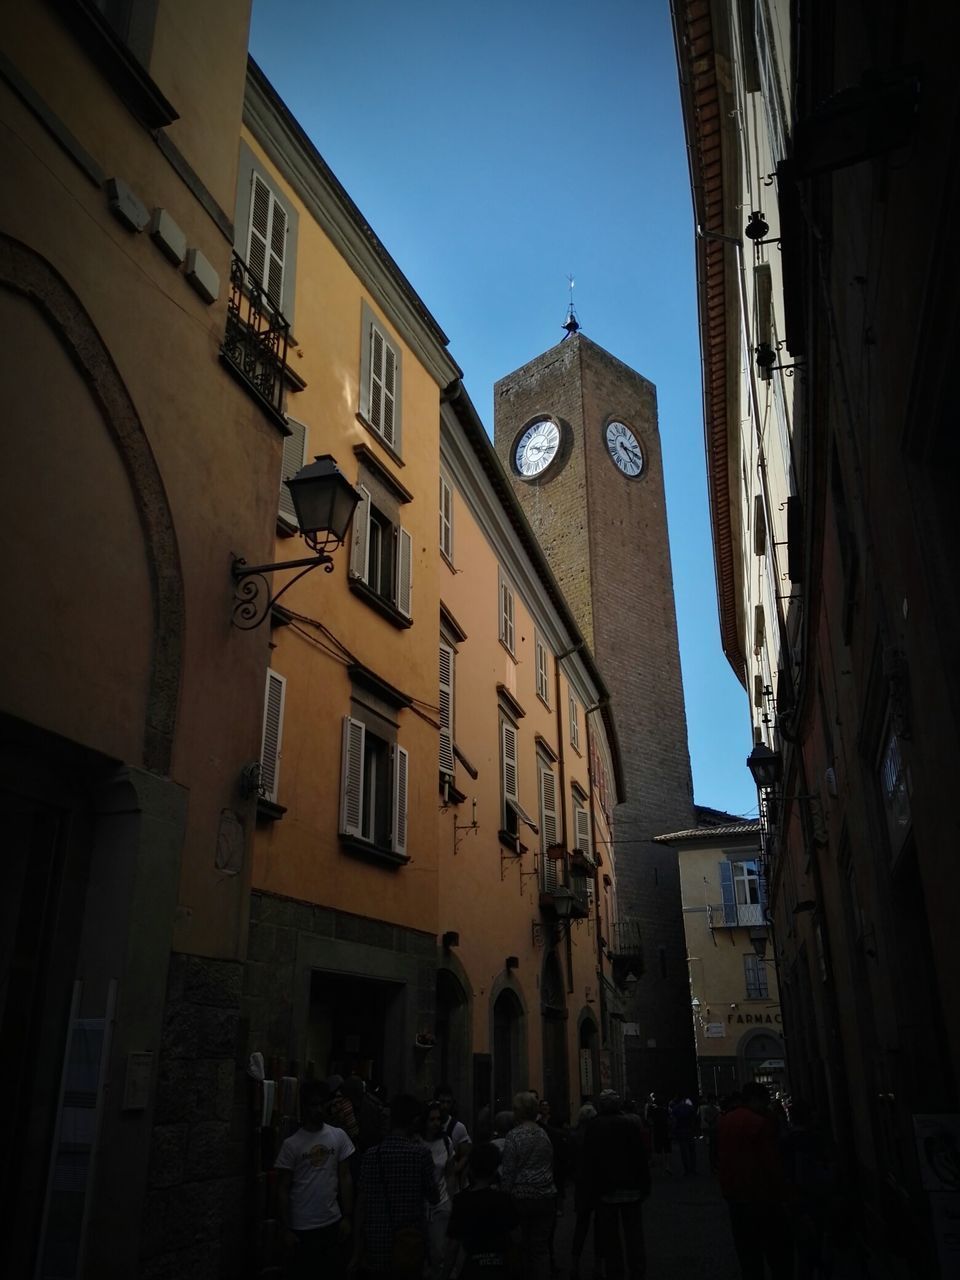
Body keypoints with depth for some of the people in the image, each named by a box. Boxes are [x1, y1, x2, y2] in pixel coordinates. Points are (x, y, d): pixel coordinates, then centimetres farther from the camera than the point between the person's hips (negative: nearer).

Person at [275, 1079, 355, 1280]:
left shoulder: (338, 1136, -1)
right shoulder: (292, 1144, -8)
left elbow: (345, 1178, 4)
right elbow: (283, 1190, -3)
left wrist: (346, 1217, 1)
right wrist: (286, 1229, -5)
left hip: (333, 1223, 2)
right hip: (302, 1227, -2)